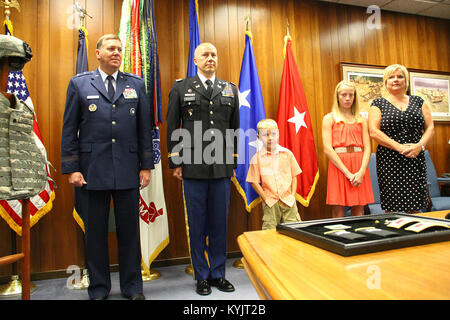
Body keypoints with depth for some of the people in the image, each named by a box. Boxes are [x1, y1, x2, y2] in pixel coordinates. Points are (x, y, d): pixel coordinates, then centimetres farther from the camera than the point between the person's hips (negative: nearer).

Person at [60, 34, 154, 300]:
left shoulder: (137, 84, 9)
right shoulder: (79, 84, 7)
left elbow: (145, 127, 7)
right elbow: (69, 129, 4)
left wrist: (146, 165, 2)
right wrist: (71, 168, -3)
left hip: (128, 170, 1)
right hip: (92, 170, 0)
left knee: (130, 230, 8)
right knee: (95, 231, 10)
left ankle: (132, 287, 25)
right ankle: (99, 288, 27)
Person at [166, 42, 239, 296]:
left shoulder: (230, 90, 13)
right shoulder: (181, 88, 7)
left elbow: (235, 129, 13)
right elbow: (172, 129, 4)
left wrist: (233, 163, 8)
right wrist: (176, 163, -2)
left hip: (222, 168, 2)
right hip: (193, 168, -2)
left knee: (220, 223, 9)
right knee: (197, 224, 7)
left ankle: (218, 274, 24)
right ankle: (202, 276, 22)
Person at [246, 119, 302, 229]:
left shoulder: (287, 153, 4)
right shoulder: (257, 158, -1)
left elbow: (294, 176, 8)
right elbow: (254, 182, 0)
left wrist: (293, 195, 0)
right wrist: (265, 198, -6)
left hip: (288, 200, 2)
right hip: (270, 203, -1)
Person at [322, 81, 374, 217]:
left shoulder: (361, 119, 15)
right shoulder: (329, 118, 6)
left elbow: (367, 147, 7)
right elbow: (327, 149, -5)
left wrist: (361, 172, -10)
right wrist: (347, 173, -12)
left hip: (359, 166, 3)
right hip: (338, 166, -3)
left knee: (359, 213, 4)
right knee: (338, 213, -2)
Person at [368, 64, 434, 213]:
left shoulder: (418, 101, 15)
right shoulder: (378, 104, 4)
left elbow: (430, 128, 11)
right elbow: (374, 132, -7)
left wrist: (420, 145, -9)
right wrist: (399, 147, -15)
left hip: (416, 159, 3)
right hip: (389, 160, -3)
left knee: (415, 207, 4)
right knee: (392, 207, -3)